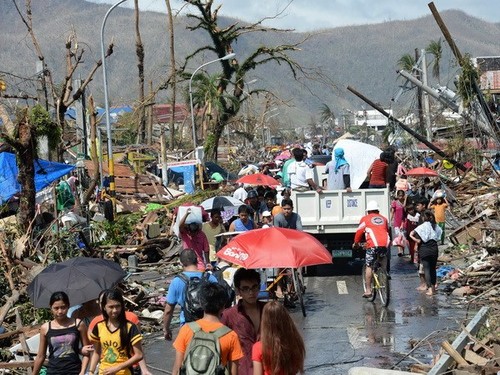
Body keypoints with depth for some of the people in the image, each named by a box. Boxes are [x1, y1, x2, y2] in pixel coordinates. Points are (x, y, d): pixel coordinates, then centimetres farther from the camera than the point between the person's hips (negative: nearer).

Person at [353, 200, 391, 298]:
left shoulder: (365, 218, 15)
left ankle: (368, 290, 4)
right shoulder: (383, 219, 25)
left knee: (369, 266, 5)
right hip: (385, 243, 4)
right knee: (384, 257, 35)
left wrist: (356, 243, 32)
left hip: (373, 244, -4)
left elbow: (359, 232, 16)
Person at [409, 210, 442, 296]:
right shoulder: (436, 226, 2)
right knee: (433, 268, 15)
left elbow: (418, 241, -14)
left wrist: (411, 236, 1)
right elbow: (438, 238, 4)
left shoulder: (422, 227, -11)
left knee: (426, 269, -1)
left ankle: (429, 288, -9)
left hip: (425, 250, -4)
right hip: (434, 249, 4)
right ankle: (433, 287, 24)